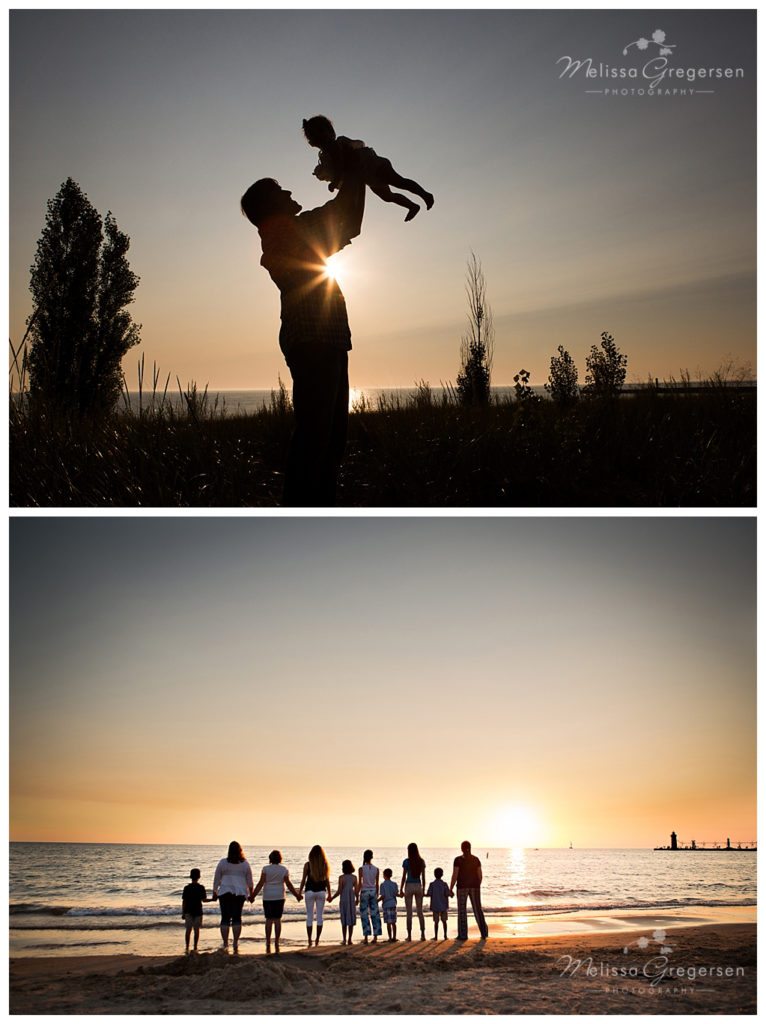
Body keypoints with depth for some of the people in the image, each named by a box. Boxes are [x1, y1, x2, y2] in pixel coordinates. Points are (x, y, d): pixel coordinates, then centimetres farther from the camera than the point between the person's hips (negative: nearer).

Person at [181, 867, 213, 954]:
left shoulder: (187, 888, -2)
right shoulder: (201, 888, -5)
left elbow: (184, 901, -2)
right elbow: (204, 900, -7)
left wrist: (183, 913, 4)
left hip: (188, 912, 1)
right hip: (197, 912, -1)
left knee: (188, 930, 7)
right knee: (196, 930, 5)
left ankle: (187, 948, 5)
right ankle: (195, 948, 5)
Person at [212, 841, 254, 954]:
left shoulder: (223, 862, -1)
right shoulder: (245, 864, 2)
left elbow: (216, 879, 3)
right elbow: (249, 881, 8)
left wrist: (214, 892, 14)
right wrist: (251, 893, 19)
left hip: (225, 892, -1)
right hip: (240, 892, 1)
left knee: (225, 918, 3)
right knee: (237, 917, 6)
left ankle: (225, 945, 1)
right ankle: (236, 943, 1)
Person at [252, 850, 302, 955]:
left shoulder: (265, 868, -4)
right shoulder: (284, 869, 0)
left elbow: (261, 883, -9)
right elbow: (288, 884, -1)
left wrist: (253, 895, -6)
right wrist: (297, 895, 9)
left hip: (268, 897, -1)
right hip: (279, 897, 1)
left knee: (269, 920, 4)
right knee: (277, 919, 6)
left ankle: (268, 944, 2)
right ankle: (276, 943, 4)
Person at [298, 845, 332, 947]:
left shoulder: (307, 865, -5)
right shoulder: (324, 865, -1)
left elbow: (303, 880, -4)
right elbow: (327, 880, 2)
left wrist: (299, 892, 5)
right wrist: (329, 893, 11)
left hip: (309, 891, -1)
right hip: (321, 892, 1)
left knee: (309, 916, 6)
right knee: (319, 916, 8)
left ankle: (309, 940, 4)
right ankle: (317, 940, 7)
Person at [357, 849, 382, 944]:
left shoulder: (361, 869, -7)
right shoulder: (376, 869, 1)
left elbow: (360, 883, -7)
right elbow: (377, 884, 4)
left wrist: (357, 896, 0)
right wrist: (377, 895, 13)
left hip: (364, 892, -2)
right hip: (373, 892, 2)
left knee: (364, 915, 2)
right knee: (375, 914, 8)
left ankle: (366, 938, 0)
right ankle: (375, 937, 7)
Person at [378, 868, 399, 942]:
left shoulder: (383, 884, -8)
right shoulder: (394, 884, 5)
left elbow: (382, 896, -11)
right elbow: (396, 894, 8)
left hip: (386, 905, -4)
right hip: (393, 904, 4)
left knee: (388, 922, -3)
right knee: (393, 922, 8)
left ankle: (390, 938, -3)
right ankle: (394, 937, 10)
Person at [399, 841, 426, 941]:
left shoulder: (406, 861, -8)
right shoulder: (421, 861, 1)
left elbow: (404, 877, -7)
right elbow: (423, 877, 4)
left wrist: (401, 889, 1)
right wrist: (423, 889, 13)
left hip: (409, 886, -3)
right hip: (418, 886, 3)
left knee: (409, 912, 3)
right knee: (420, 911, 11)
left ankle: (409, 936, 3)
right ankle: (423, 934, 8)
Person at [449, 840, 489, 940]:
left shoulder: (458, 860, -9)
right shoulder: (476, 859, 2)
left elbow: (455, 876, -12)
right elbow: (480, 875, 3)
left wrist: (450, 889, -5)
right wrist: (478, 887, 16)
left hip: (462, 887, -3)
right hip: (474, 886, 3)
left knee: (462, 911, 4)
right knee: (477, 910, 12)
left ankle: (463, 935, 3)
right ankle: (484, 932, 6)